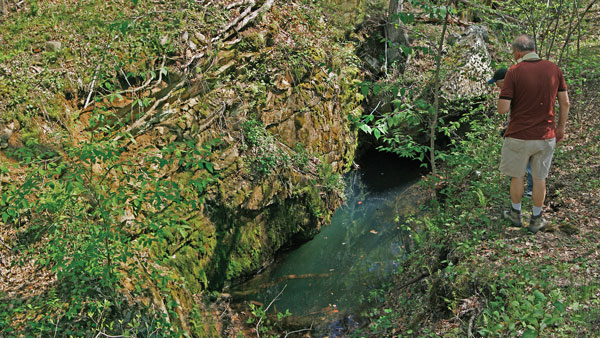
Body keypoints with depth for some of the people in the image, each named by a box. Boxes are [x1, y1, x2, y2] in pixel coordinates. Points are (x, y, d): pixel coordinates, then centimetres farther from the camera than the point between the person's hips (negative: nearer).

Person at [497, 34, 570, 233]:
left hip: (519, 136, -3)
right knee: (539, 178, 16)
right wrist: (561, 127, 16)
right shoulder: (554, 69, -2)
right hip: (546, 136, 3)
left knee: (517, 175, 18)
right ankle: (536, 220, 29)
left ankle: (516, 213, 34)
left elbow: (502, 108, -17)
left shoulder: (514, 72, -14)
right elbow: (565, 102, 3)